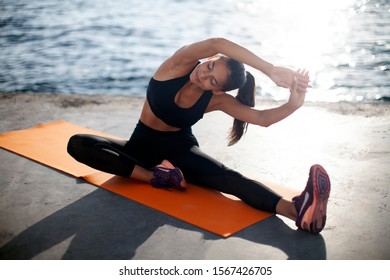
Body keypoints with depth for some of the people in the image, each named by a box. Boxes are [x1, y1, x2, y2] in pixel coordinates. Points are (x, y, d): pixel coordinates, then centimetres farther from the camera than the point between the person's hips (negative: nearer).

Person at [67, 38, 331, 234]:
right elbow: (217, 43, -41)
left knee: (227, 177, -33)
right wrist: (271, 70, -49)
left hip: (179, 148, -1)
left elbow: (263, 118, -22)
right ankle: (155, 176, -33)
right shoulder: (179, 65, -22)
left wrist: (294, 103, -42)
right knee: (77, 144, -25)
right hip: (142, 145, 1)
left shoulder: (217, 100, -15)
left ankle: (297, 209, -55)